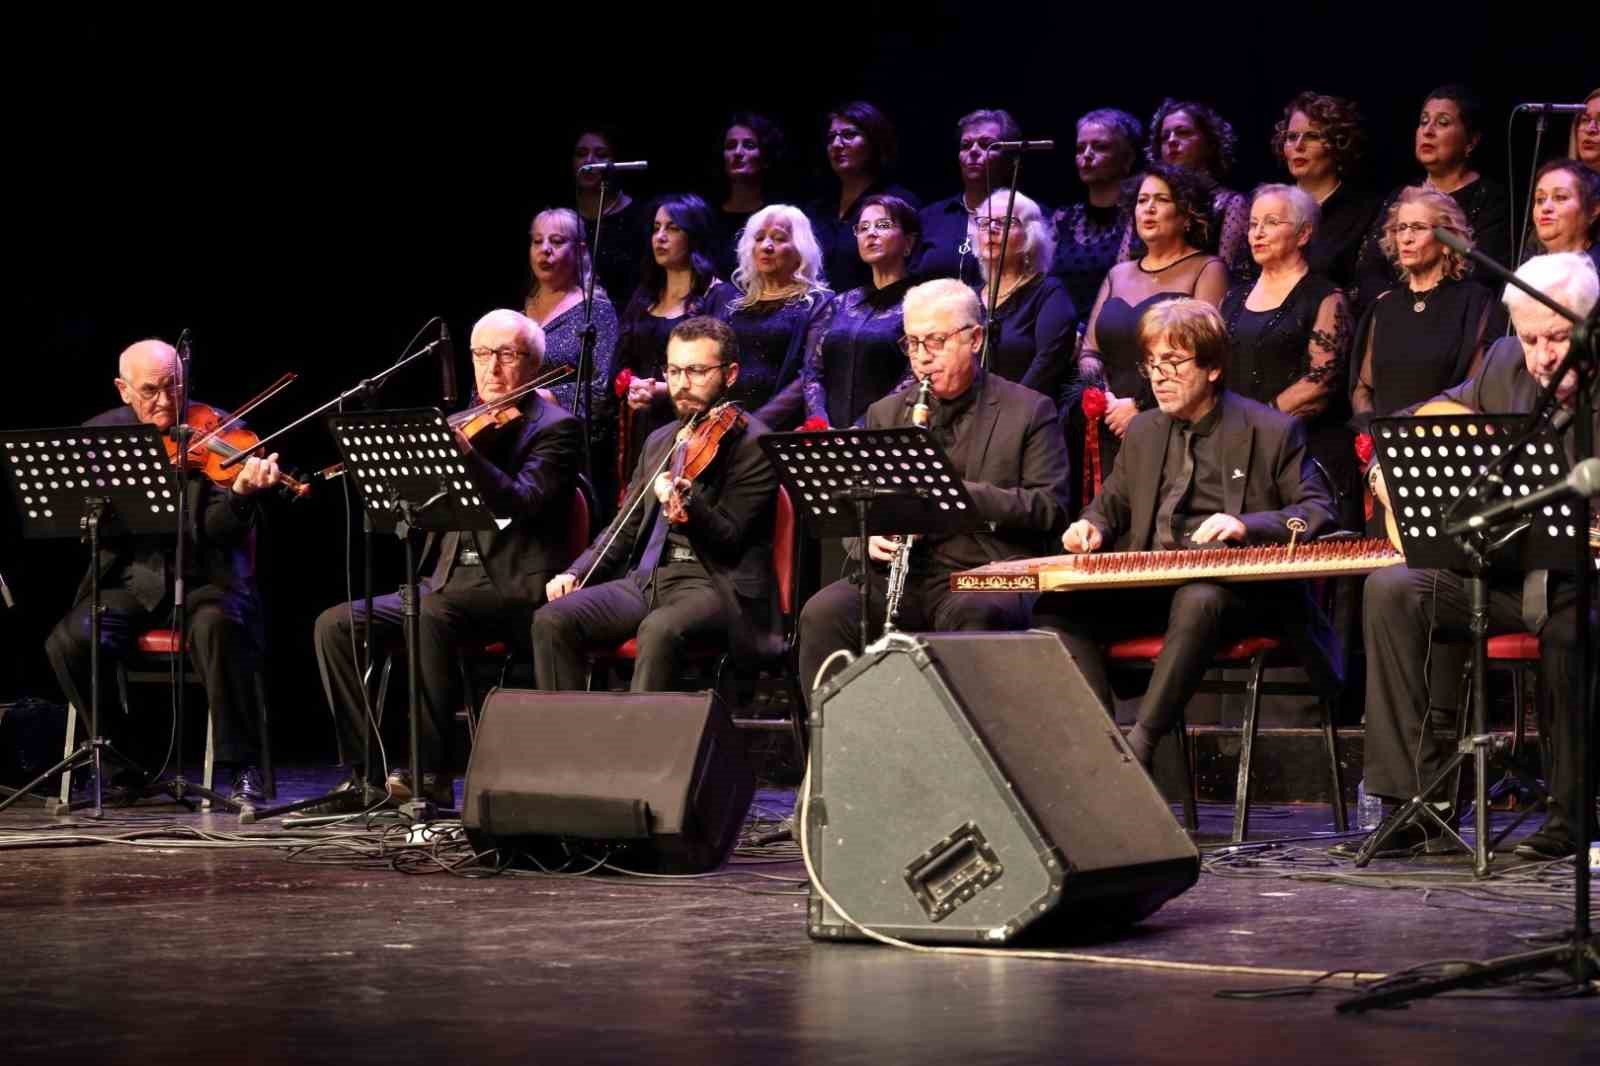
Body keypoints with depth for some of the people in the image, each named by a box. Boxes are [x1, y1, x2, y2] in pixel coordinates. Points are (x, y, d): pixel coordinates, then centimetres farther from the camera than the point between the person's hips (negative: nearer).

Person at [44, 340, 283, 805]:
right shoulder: (100, 434, 6)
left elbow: (221, 530, -12)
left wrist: (241, 494, -33)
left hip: (205, 575, -3)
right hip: (132, 578, 3)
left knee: (216, 626, -36)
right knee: (67, 642, -24)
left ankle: (241, 766, -22)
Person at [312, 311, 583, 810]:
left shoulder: (556, 427, -2)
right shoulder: (461, 424, 19)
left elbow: (521, 502, -20)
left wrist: (464, 452, -33)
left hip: (514, 588, -7)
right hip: (447, 582, 7)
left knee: (432, 615, -36)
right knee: (336, 624, -10)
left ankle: (431, 772, -29)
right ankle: (367, 770, -8)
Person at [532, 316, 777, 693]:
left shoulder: (752, 443, -4)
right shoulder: (659, 442, 19)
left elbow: (729, 538, -12)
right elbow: (625, 527, 25)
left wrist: (687, 509, -33)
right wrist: (576, 572, 7)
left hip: (718, 584, -7)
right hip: (646, 578, 7)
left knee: (658, 630, -38)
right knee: (552, 620, -15)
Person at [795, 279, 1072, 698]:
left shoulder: (1030, 412, 8)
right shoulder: (885, 413, 20)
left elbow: (1051, 510, -1)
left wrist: (966, 493, -14)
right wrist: (869, 537, -5)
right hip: (899, 576, 4)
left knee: (973, 613, -39)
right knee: (824, 612, -26)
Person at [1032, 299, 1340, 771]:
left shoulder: (1272, 431, 2)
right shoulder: (1143, 431, 18)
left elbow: (1318, 513, -2)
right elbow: (1112, 503, 28)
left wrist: (1247, 525, -20)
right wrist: (1092, 527, 2)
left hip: (1235, 586, -5)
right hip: (1146, 585, 5)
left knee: (1198, 600, -41)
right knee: (1056, 608, -19)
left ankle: (1140, 745, -40)